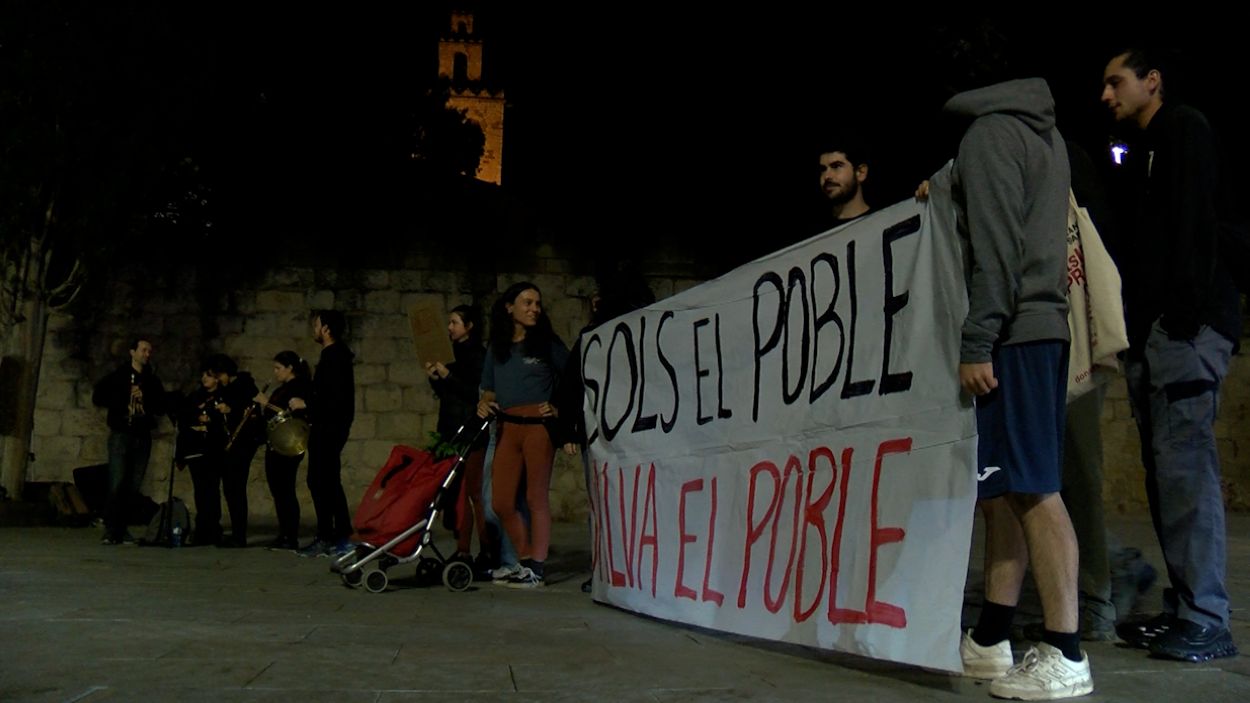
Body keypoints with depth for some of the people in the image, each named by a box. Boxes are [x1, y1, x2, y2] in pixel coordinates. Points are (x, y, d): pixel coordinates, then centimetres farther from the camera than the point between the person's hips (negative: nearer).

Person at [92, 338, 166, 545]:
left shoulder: (152, 381, 15)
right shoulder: (118, 376, 5)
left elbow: (161, 408, 8)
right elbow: (97, 398, -1)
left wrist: (145, 398, -9)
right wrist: (124, 397, -10)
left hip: (143, 437, 4)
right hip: (121, 435, -4)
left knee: (133, 486, 2)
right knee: (116, 484, -12)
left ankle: (122, 529, 8)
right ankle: (110, 530, -10)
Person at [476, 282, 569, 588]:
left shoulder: (547, 343, 3)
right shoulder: (497, 348, 14)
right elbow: (489, 392, 18)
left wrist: (560, 408, -12)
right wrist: (484, 405, -3)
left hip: (538, 426, -5)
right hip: (507, 428, 5)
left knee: (536, 497, -3)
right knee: (501, 502, 4)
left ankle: (535, 569, 4)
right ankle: (525, 560, 20)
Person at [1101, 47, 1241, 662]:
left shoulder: (1184, 130, 1)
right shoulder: (1140, 151, 27)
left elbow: (1195, 221, -12)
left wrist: (1183, 312, -20)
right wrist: (1130, 327, 12)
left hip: (1185, 324, -9)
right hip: (1149, 330, 9)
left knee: (1183, 463, -14)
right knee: (1164, 470, 7)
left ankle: (1206, 622, -13)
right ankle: (1182, 606, 11)